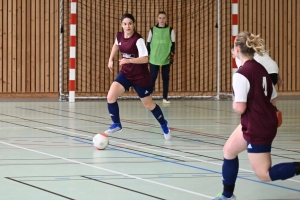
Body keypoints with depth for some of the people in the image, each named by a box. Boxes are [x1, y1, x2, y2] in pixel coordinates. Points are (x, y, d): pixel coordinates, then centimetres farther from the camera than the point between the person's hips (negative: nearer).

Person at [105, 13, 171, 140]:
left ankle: (164, 124, 34)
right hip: (125, 73, 5)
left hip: (140, 76, -5)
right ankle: (116, 124, 4)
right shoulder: (119, 36, -3)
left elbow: (145, 59, -30)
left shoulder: (138, 39, -22)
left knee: (148, 104, 9)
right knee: (110, 97, -14)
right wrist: (111, 59, 16)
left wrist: (128, 60, -38)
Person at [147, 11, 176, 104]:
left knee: (166, 78, 4)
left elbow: (173, 44, 6)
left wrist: (172, 55, -4)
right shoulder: (152, 30, 5)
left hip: (166, 59, 1)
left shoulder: (170, 30, 5)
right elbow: (148, 44, 8)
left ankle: (165, 98, 10)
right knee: (152, 78, -5)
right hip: (154, 58, -1)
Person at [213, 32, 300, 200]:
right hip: (266, 123, 9)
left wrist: (234, 104, -1)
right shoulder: (261, 69, 6)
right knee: (229, 150, 24)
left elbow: (240, 108, -23)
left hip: (257, 129, -9)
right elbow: (273, 98, 12)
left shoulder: (241, 74, -20)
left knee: (264, 175, 0)